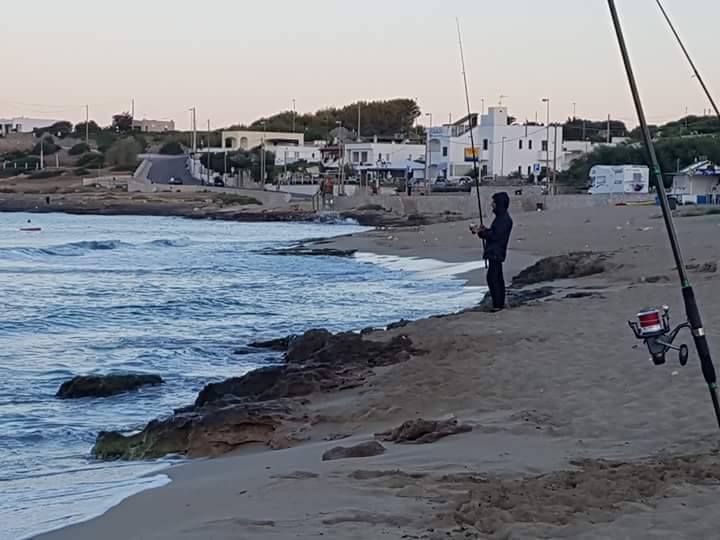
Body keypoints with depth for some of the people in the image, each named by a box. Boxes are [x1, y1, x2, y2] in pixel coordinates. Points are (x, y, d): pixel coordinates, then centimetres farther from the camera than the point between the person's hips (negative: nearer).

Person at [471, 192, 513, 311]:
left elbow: (495, 235, -22)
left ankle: (497, 305, -11)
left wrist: (481, 232, -17)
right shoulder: (501, 217, 15)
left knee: (493, 278, -11)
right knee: (497, 278, 15)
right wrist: (484, 230, 10)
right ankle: (500, 303, 22)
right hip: (494, 252, 11)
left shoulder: (505, 219, -17)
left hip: (496, 253, -11)